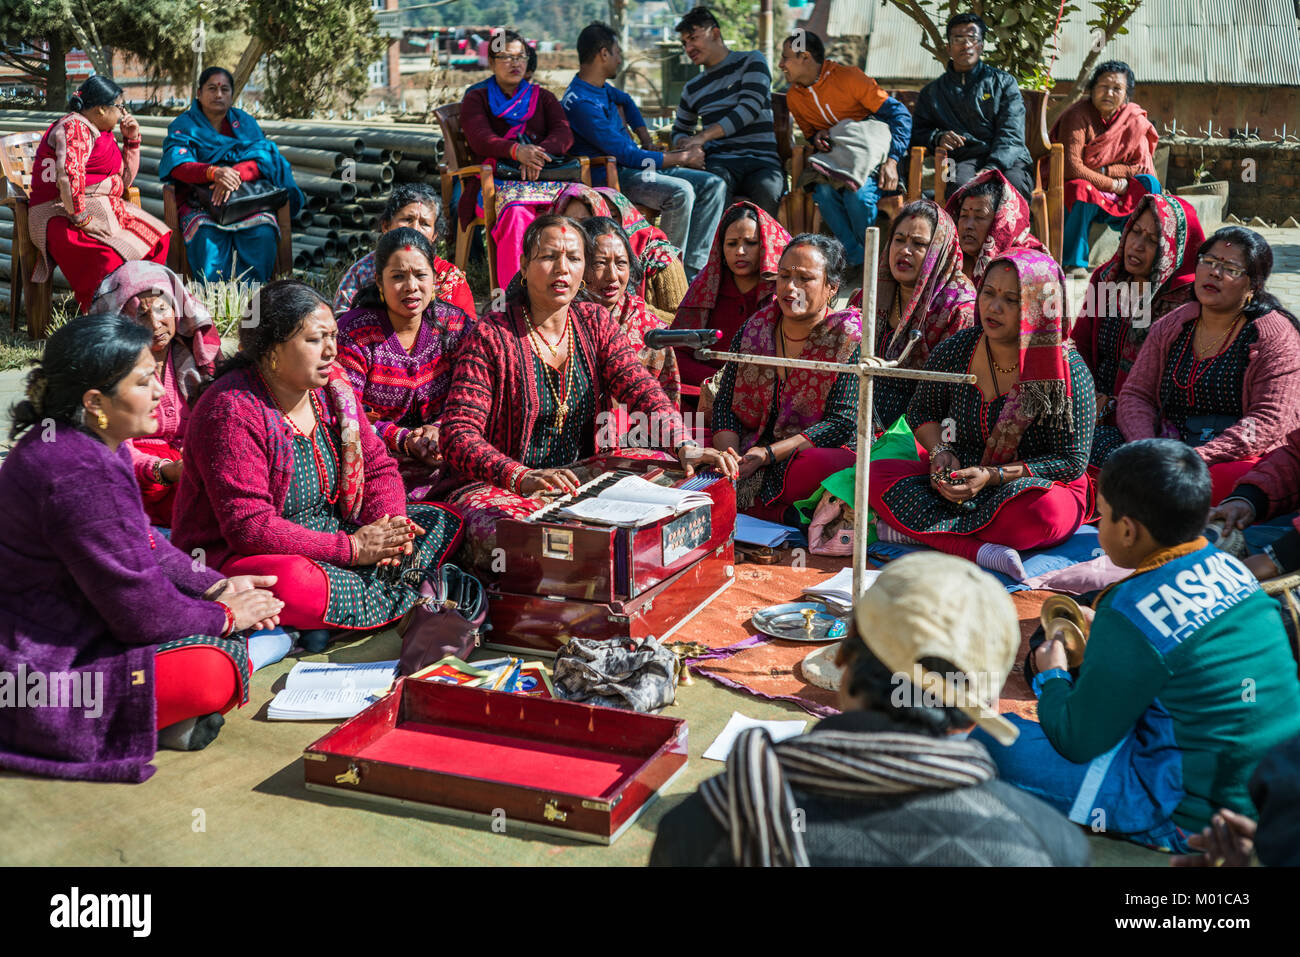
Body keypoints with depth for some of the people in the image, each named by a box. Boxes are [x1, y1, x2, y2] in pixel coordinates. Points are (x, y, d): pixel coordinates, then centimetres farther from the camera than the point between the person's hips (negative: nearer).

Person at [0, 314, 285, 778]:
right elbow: (142, 612, -23)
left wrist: (214, 585, 3)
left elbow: (143, 545, 16)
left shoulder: (93, 445, 5)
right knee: (211, 671, -25)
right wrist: (225, 616, -7)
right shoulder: (80, 475, -28)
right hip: (38, 668, -11)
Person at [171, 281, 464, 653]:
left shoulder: (331, 386, 3)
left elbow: (378, 466, 9)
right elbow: (249, 527, -26)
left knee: (440, 522, 0)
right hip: (236, 556, -8)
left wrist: (389, 525, -14)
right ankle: (416, 601, -18)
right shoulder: (232, 411, -21)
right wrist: (351, 548, -26)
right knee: (292, 584, -42)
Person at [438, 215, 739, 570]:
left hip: (584, 481, 5)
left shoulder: (596, 323, 9)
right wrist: (522, 477, -32)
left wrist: (684, 445, -26)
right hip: (502, 490, -5)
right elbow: (457, 434, -14)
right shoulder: (490, 337, -6)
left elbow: (640, 388, -5)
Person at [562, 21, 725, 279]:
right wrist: (684, 157, -11)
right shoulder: (580, 102, -19)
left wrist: (647, 141, 23)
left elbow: (626, 101, 38)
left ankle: (692, 268, -14)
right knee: (680, 191, -34)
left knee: (714, 185, -4)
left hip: (637, 166, 10)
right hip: (612, 176, -10)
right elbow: (628, 156, -21)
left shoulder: (601, 88, 12)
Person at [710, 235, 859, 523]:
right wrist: (729, 454, -14)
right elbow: (725, 404, 8)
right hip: (749, 450, 4)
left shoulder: (849, 338, -5)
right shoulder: (754, 327, 9)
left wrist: (768, 454, -19)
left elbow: (842, 422, -12)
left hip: (817, 453, -3)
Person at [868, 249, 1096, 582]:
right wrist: (940, 452, -7)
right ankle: (978, 550, -34)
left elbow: (1072, 462, -13)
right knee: (878, 474, -18)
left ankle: (916, 529, -26)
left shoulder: (1067, 370, -14)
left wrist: (993, 476, -21)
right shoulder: (955, 349, -2)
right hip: (959, 481, 4)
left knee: (1041, 511, -40)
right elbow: (921, 413, 15)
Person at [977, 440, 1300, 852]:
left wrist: (1051, 677, 7)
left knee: (993, 740, -10)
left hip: (1195, 820, -8)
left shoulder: (1131, 614, -23)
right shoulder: (1228, 566, -1)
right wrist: (1102, 639, 21)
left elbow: (1077, 743, -12)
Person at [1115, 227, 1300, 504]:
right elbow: (1134, 395, 10)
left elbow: (1270, 420, -10)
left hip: (1243, 459, -3)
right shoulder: (1169, 328, 13)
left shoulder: (1276, 336, -1)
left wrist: (1198, 457, -21)